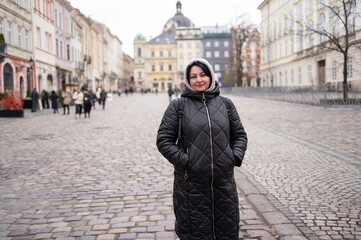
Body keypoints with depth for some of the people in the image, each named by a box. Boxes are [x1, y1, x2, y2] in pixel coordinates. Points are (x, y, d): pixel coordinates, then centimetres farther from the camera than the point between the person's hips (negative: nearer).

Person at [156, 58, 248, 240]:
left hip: (223, 182, 3)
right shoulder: (178, 106, -1)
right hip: (191, 185, -3)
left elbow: (239, 135, 14)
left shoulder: (225, 104, 9)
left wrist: (235, 158, -3)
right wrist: (185, 161, -13)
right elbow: (163, 140, -3)